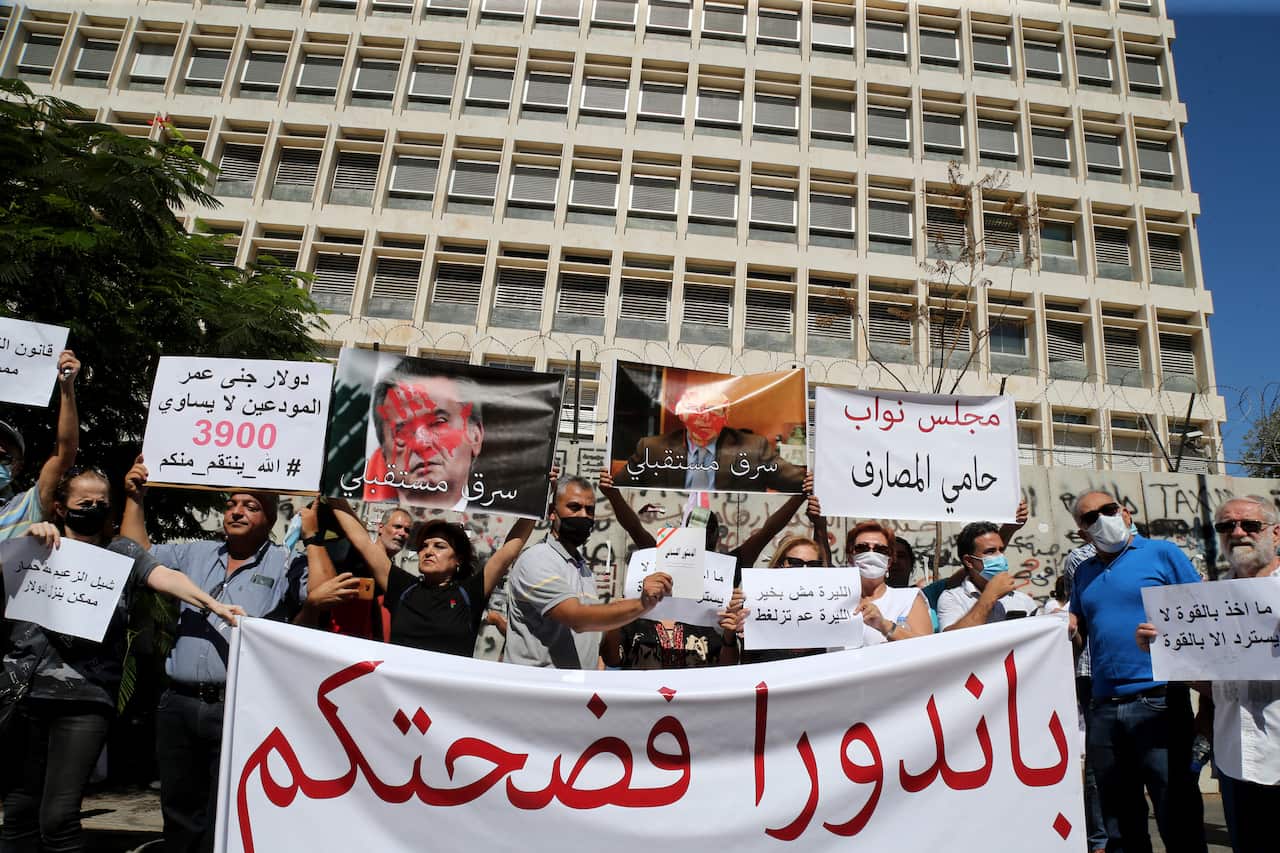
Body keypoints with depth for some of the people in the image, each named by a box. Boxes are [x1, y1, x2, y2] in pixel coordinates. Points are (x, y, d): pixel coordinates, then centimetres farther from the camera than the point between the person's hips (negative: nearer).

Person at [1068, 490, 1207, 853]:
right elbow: (1077, 630, 19)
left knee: (1179, 823, 1)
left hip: (1158, 704, -5)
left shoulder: (1162, 553, 1)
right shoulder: (1084, 573, 14)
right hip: (1103, 711, 5)